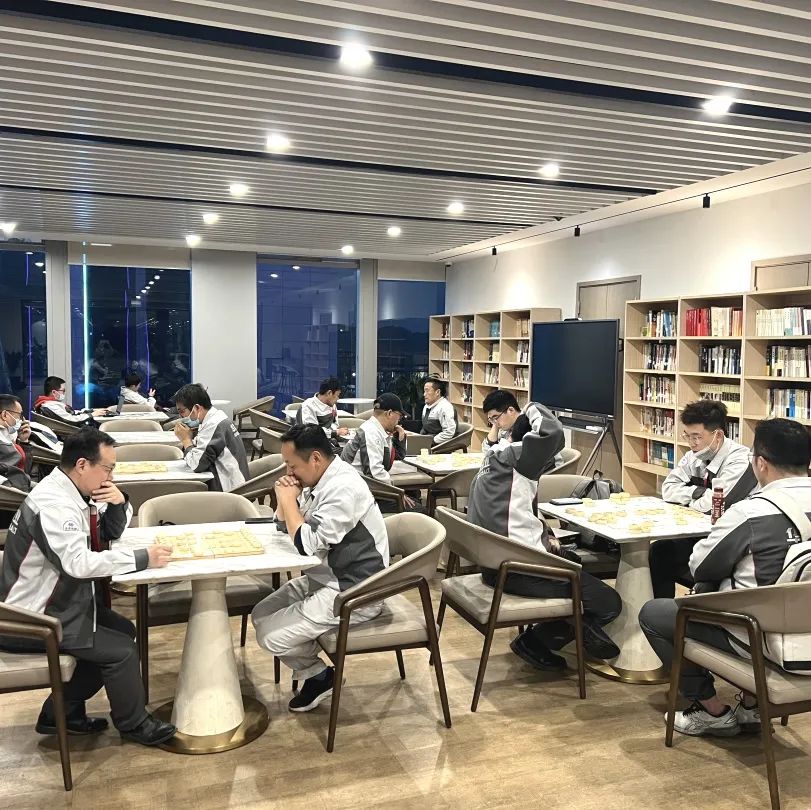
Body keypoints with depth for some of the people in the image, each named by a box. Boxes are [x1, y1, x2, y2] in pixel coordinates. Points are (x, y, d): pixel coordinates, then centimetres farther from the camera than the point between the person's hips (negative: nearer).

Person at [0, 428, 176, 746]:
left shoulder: (75, 492, 2)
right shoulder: (51, 502, -26)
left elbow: (109, 535, 12)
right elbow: (78, 562, -35)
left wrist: (118, 504, -9)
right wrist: (143, 558, -29)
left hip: (58, 601, 10)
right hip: (33, 619, -10)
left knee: (123, 630, 11)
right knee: (121, 649, -11)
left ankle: (62, 711, 19)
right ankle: (134, 725, 12)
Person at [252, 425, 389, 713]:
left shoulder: (343, 488, -25)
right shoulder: (321, 479, 4)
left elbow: (307, 543, -28)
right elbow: (284, 525, 14)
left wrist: (289, 499, -16)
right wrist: (285, 499, -6)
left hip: (352, 592, -10)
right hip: (325, 578, 10)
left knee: (272, 636, -13)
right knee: (262, 615, 8)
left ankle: (319, 675, 15)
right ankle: (313, 671, 19)